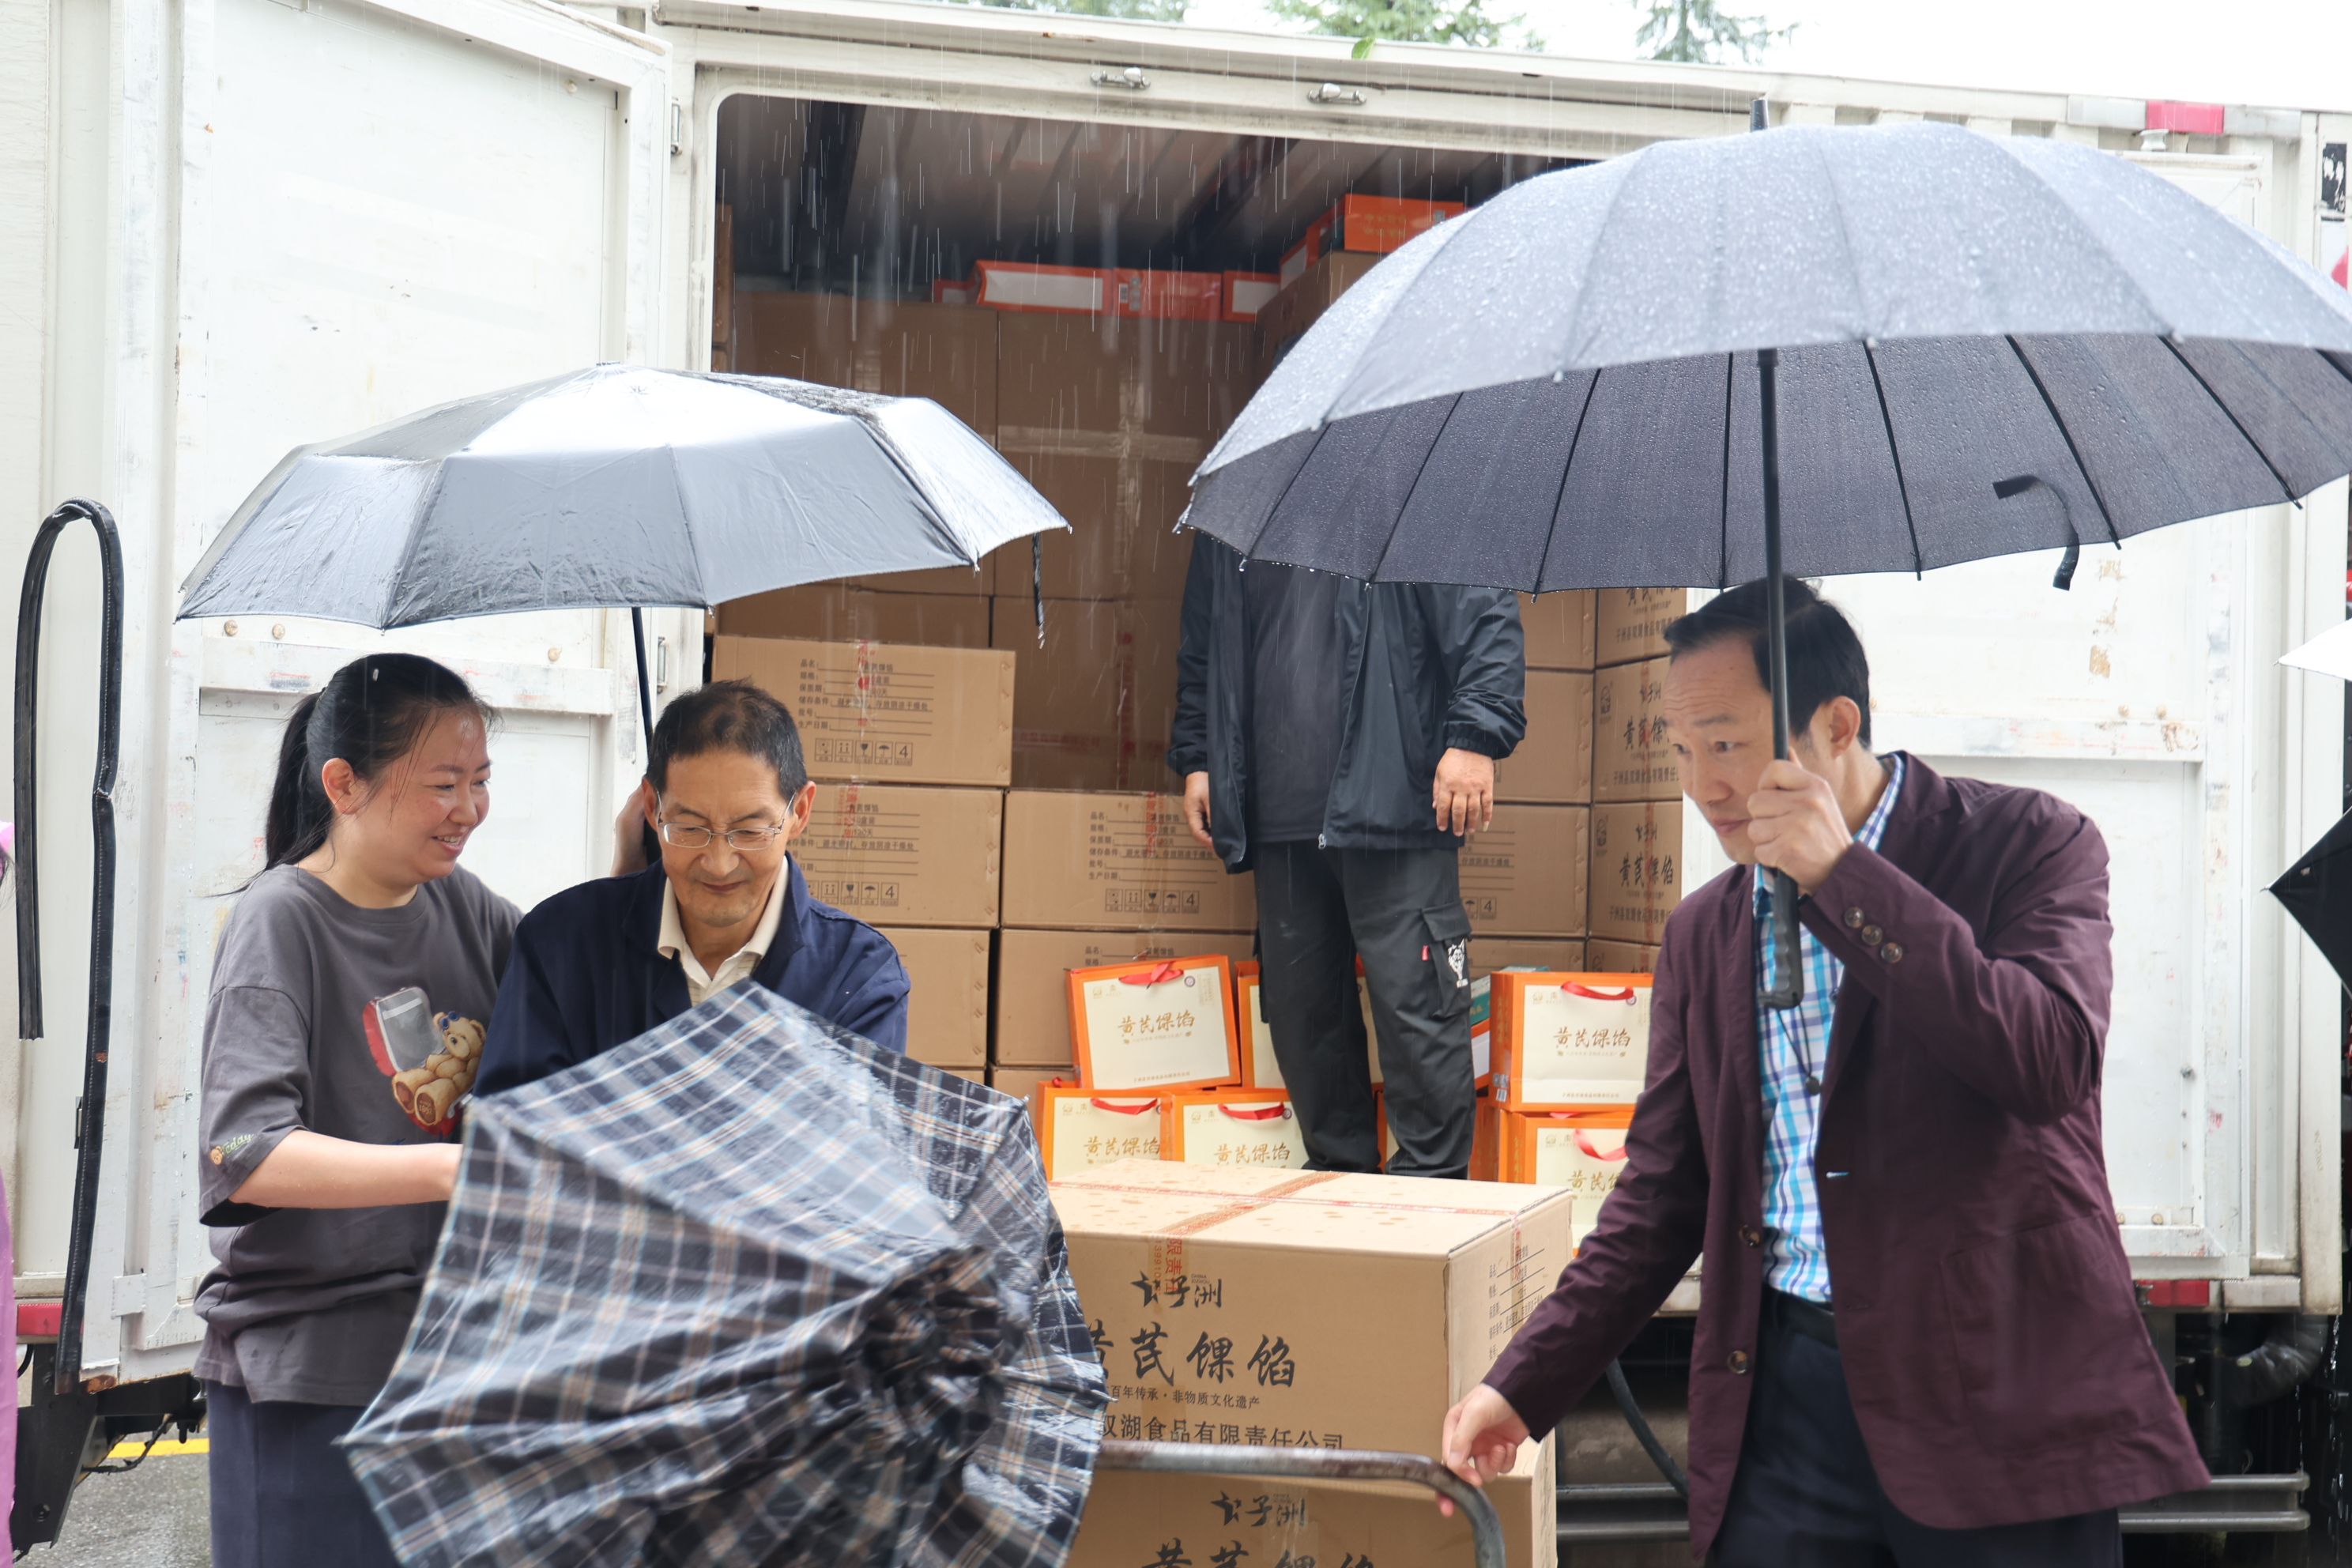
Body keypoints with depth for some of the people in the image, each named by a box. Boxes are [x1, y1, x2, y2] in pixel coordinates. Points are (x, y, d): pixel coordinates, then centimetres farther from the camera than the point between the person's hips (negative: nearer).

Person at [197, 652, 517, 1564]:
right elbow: (244, 1156, -23)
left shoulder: (463, 904, 7)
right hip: (309, 1369, -6)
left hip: (448, 1343, 6)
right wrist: (450, 1169, -35)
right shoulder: (282, 922, -12)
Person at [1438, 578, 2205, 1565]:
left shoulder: (2029, 845, -2)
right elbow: (1662, 1197, 14)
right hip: (1785, 1398, 4)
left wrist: (1843, 878, -17)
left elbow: (2051, 1063, -19)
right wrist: (1523, 1387, 6)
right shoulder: (1703, 932, 12)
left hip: (1995, 1382, -4)